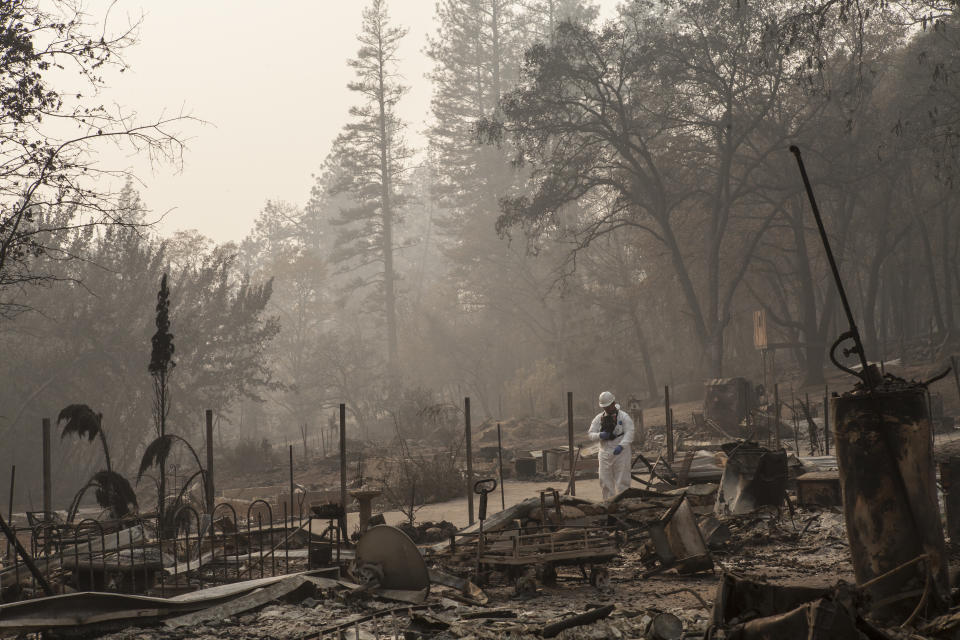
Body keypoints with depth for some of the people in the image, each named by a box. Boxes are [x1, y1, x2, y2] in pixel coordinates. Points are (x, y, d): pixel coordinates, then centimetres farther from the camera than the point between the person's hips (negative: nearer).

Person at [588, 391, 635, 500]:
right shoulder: (599, 418, 10)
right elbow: (591, 434, 8)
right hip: (605, 453, 4)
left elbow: (629, 433, -14)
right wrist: (599, 435, -14)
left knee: (621, 481, -2)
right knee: (605, 481, 4)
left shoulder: (624, 417, -4)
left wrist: (621, 446, -29)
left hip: (621, 453, -4)